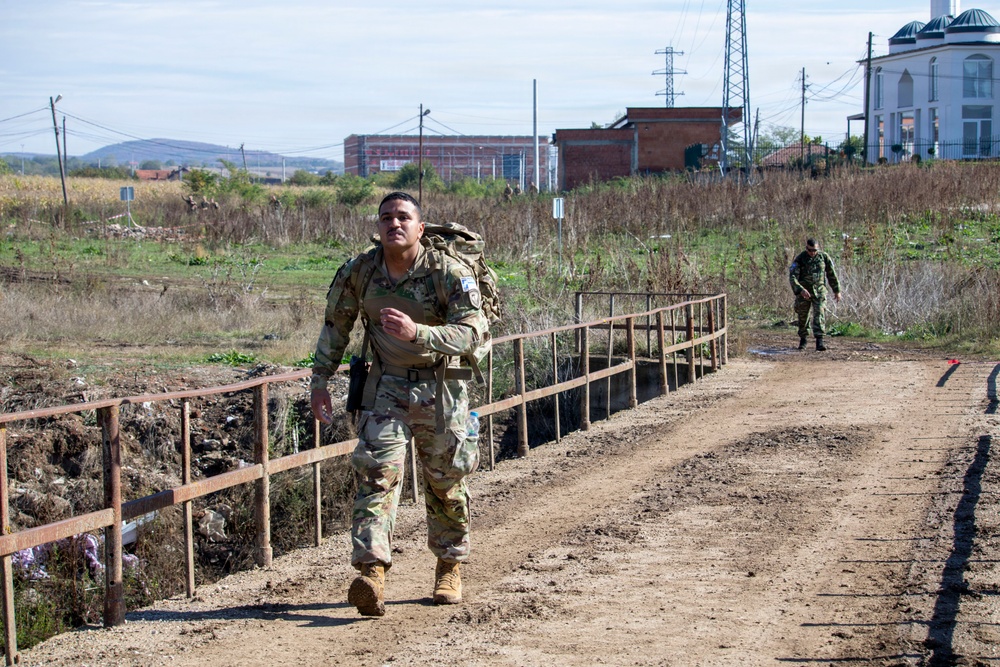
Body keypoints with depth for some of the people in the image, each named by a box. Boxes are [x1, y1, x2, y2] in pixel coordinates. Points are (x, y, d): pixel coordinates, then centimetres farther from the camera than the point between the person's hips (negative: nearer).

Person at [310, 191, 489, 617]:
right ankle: (371, 570, -23)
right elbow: (336, 325, 8)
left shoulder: (448, 272, -18)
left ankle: (450, 567, 30)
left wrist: (417, 333, -40)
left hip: (441, 387, -2)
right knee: (377, 471, -14)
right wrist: (320, 378, 4)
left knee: (446, 482, 10)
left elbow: (472, 331, -26)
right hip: (386, 385, 2)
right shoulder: (358, 272, -6)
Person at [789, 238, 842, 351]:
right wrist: (801, 290, -32)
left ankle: (819, 342, -22)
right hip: (804, 291, 0)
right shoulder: (799, 259, -10)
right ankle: (802, 339, 30)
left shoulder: (824, 257, -2)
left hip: (819, 290, 0)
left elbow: (832, 274, 9)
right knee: (803, 316, 9)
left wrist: (837, 290, 12)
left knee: (819, 314, -15)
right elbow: (792, 277, -17)